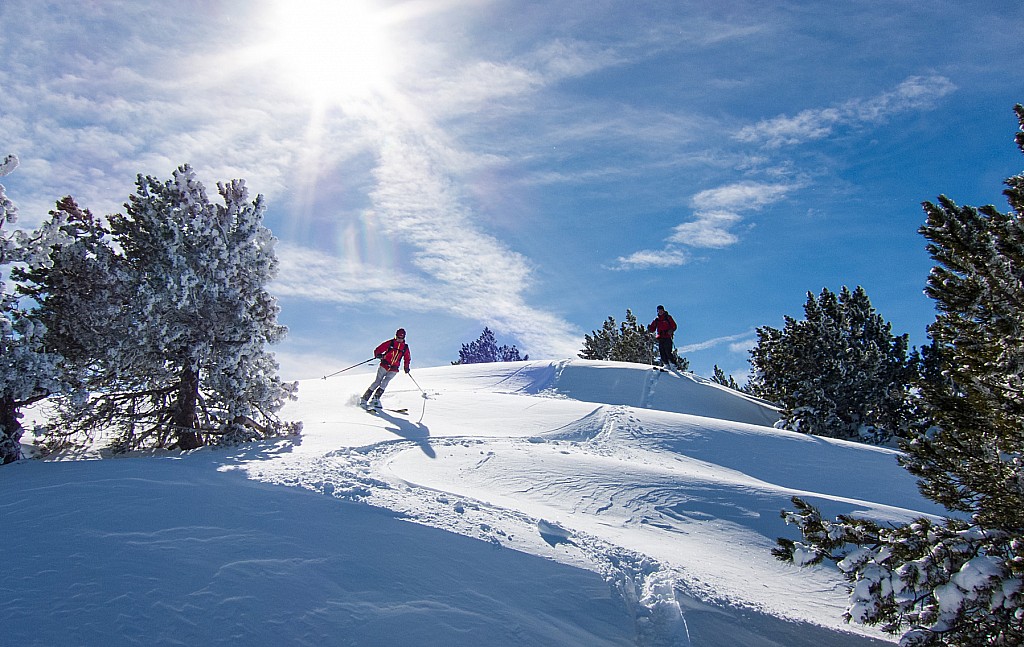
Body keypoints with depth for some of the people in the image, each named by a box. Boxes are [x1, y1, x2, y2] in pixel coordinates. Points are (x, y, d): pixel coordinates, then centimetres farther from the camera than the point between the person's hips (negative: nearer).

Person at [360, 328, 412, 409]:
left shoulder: (405, 347, 8)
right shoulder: (389, 343, -1)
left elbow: (407, 358, 23)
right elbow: (377, 350, 0)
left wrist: (406, 367, 9)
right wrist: (379, 355, -21)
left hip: (393, 369, 2)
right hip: (384, 366, -2)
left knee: (384, 383, -17)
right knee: (378, 381, -9)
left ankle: (375, 399, -19)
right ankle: (364, 398, -3)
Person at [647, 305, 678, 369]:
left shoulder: (668, 317, 6)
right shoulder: (656, 319, 18)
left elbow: (674, 326, 2)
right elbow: (653, 329, 17)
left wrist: (671, 331, -18)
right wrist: (650, 328, -6)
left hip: (667, 337, -5)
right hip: (660, 337, 5)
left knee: (668, 351, -14)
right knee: (662, 352, -3)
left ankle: (672, 363, -10)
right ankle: (665, 363, 0)